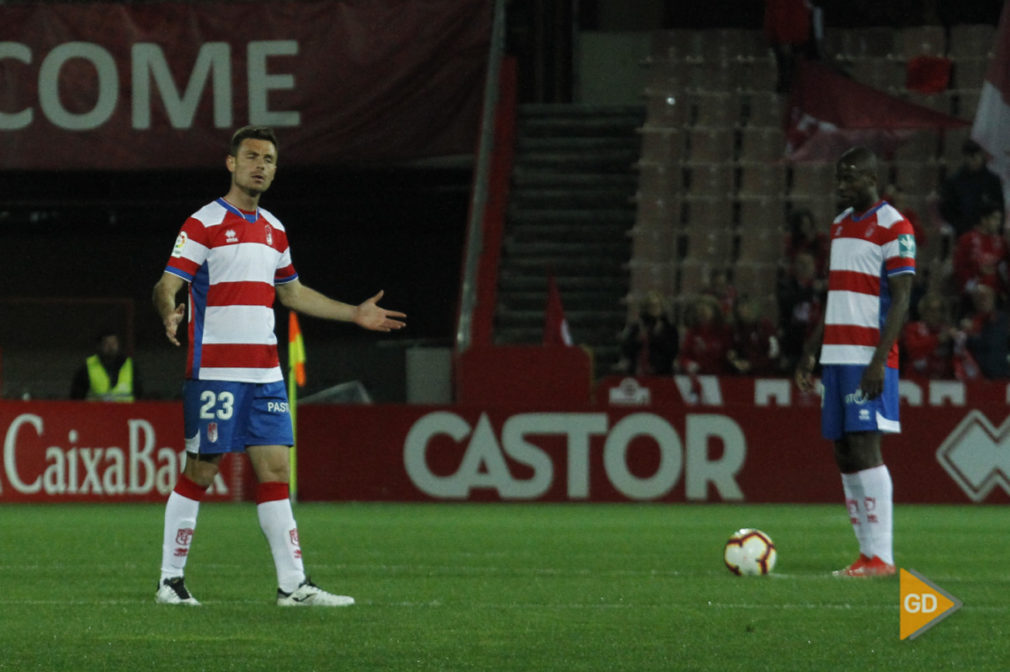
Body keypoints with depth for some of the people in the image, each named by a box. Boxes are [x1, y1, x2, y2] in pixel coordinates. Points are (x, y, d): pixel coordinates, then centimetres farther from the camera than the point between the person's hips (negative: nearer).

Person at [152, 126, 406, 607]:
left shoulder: (274, 230, 16)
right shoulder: (204, 223, -5)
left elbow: (291, 293, 29)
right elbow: (167, 286, -12)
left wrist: (355, 314, 27)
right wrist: (168, 315, -34)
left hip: (264, 374, 6)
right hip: (214, 371, -6)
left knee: (275, 469, 2)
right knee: (200, 471, -3)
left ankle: (293, 584, 1)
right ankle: (171, 581, 6)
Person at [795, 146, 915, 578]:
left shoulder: (893, 227, -7)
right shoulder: (841, 225, 18)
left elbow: (901, 299, -12)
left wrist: (879, 360, -19)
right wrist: (810, 352, 19)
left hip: (868, 359, -8)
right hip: (836, 357, 8)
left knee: (863, 447, -14)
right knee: (844, 453, 5)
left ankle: (881, 557, -14)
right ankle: (867, 552, 7)